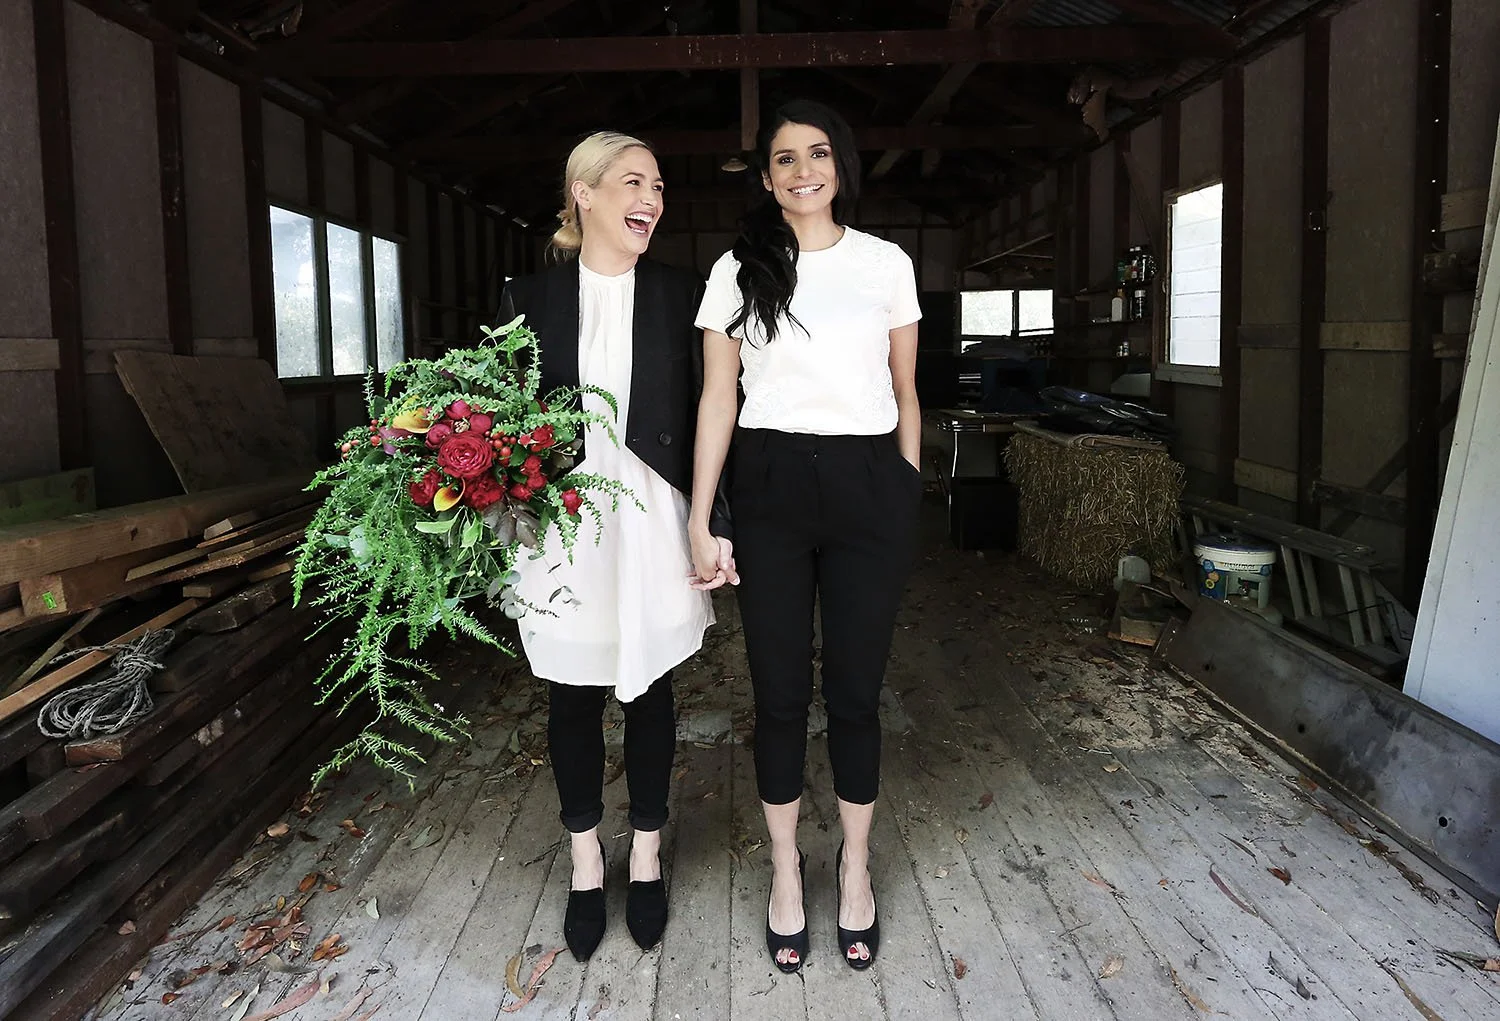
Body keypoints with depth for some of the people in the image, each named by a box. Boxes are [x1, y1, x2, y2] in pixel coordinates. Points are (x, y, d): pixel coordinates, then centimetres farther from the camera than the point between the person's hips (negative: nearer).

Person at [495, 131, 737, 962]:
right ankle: (586, 864, 30)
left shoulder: (681, 296, 1)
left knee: (649, 692, 11)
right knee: (571, 697, 11)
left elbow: (703, 419, 0)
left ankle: (646, 858, 30)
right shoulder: (530, 299, 3)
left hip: (652, 523, 0)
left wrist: (715, 525, -5)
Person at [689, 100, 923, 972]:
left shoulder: (888, 264, 7)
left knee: (856, 690, 7)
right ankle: (787, 869, 26)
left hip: (868, 485, 0)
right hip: (769, 485, 0)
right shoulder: (738, 269, 5)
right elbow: (718, 400, 2)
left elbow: (905, 394, 11)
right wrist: (700, 519, -3)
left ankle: (856, 869, 27)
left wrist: (909, 502, 7)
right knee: (780, 691, 7)